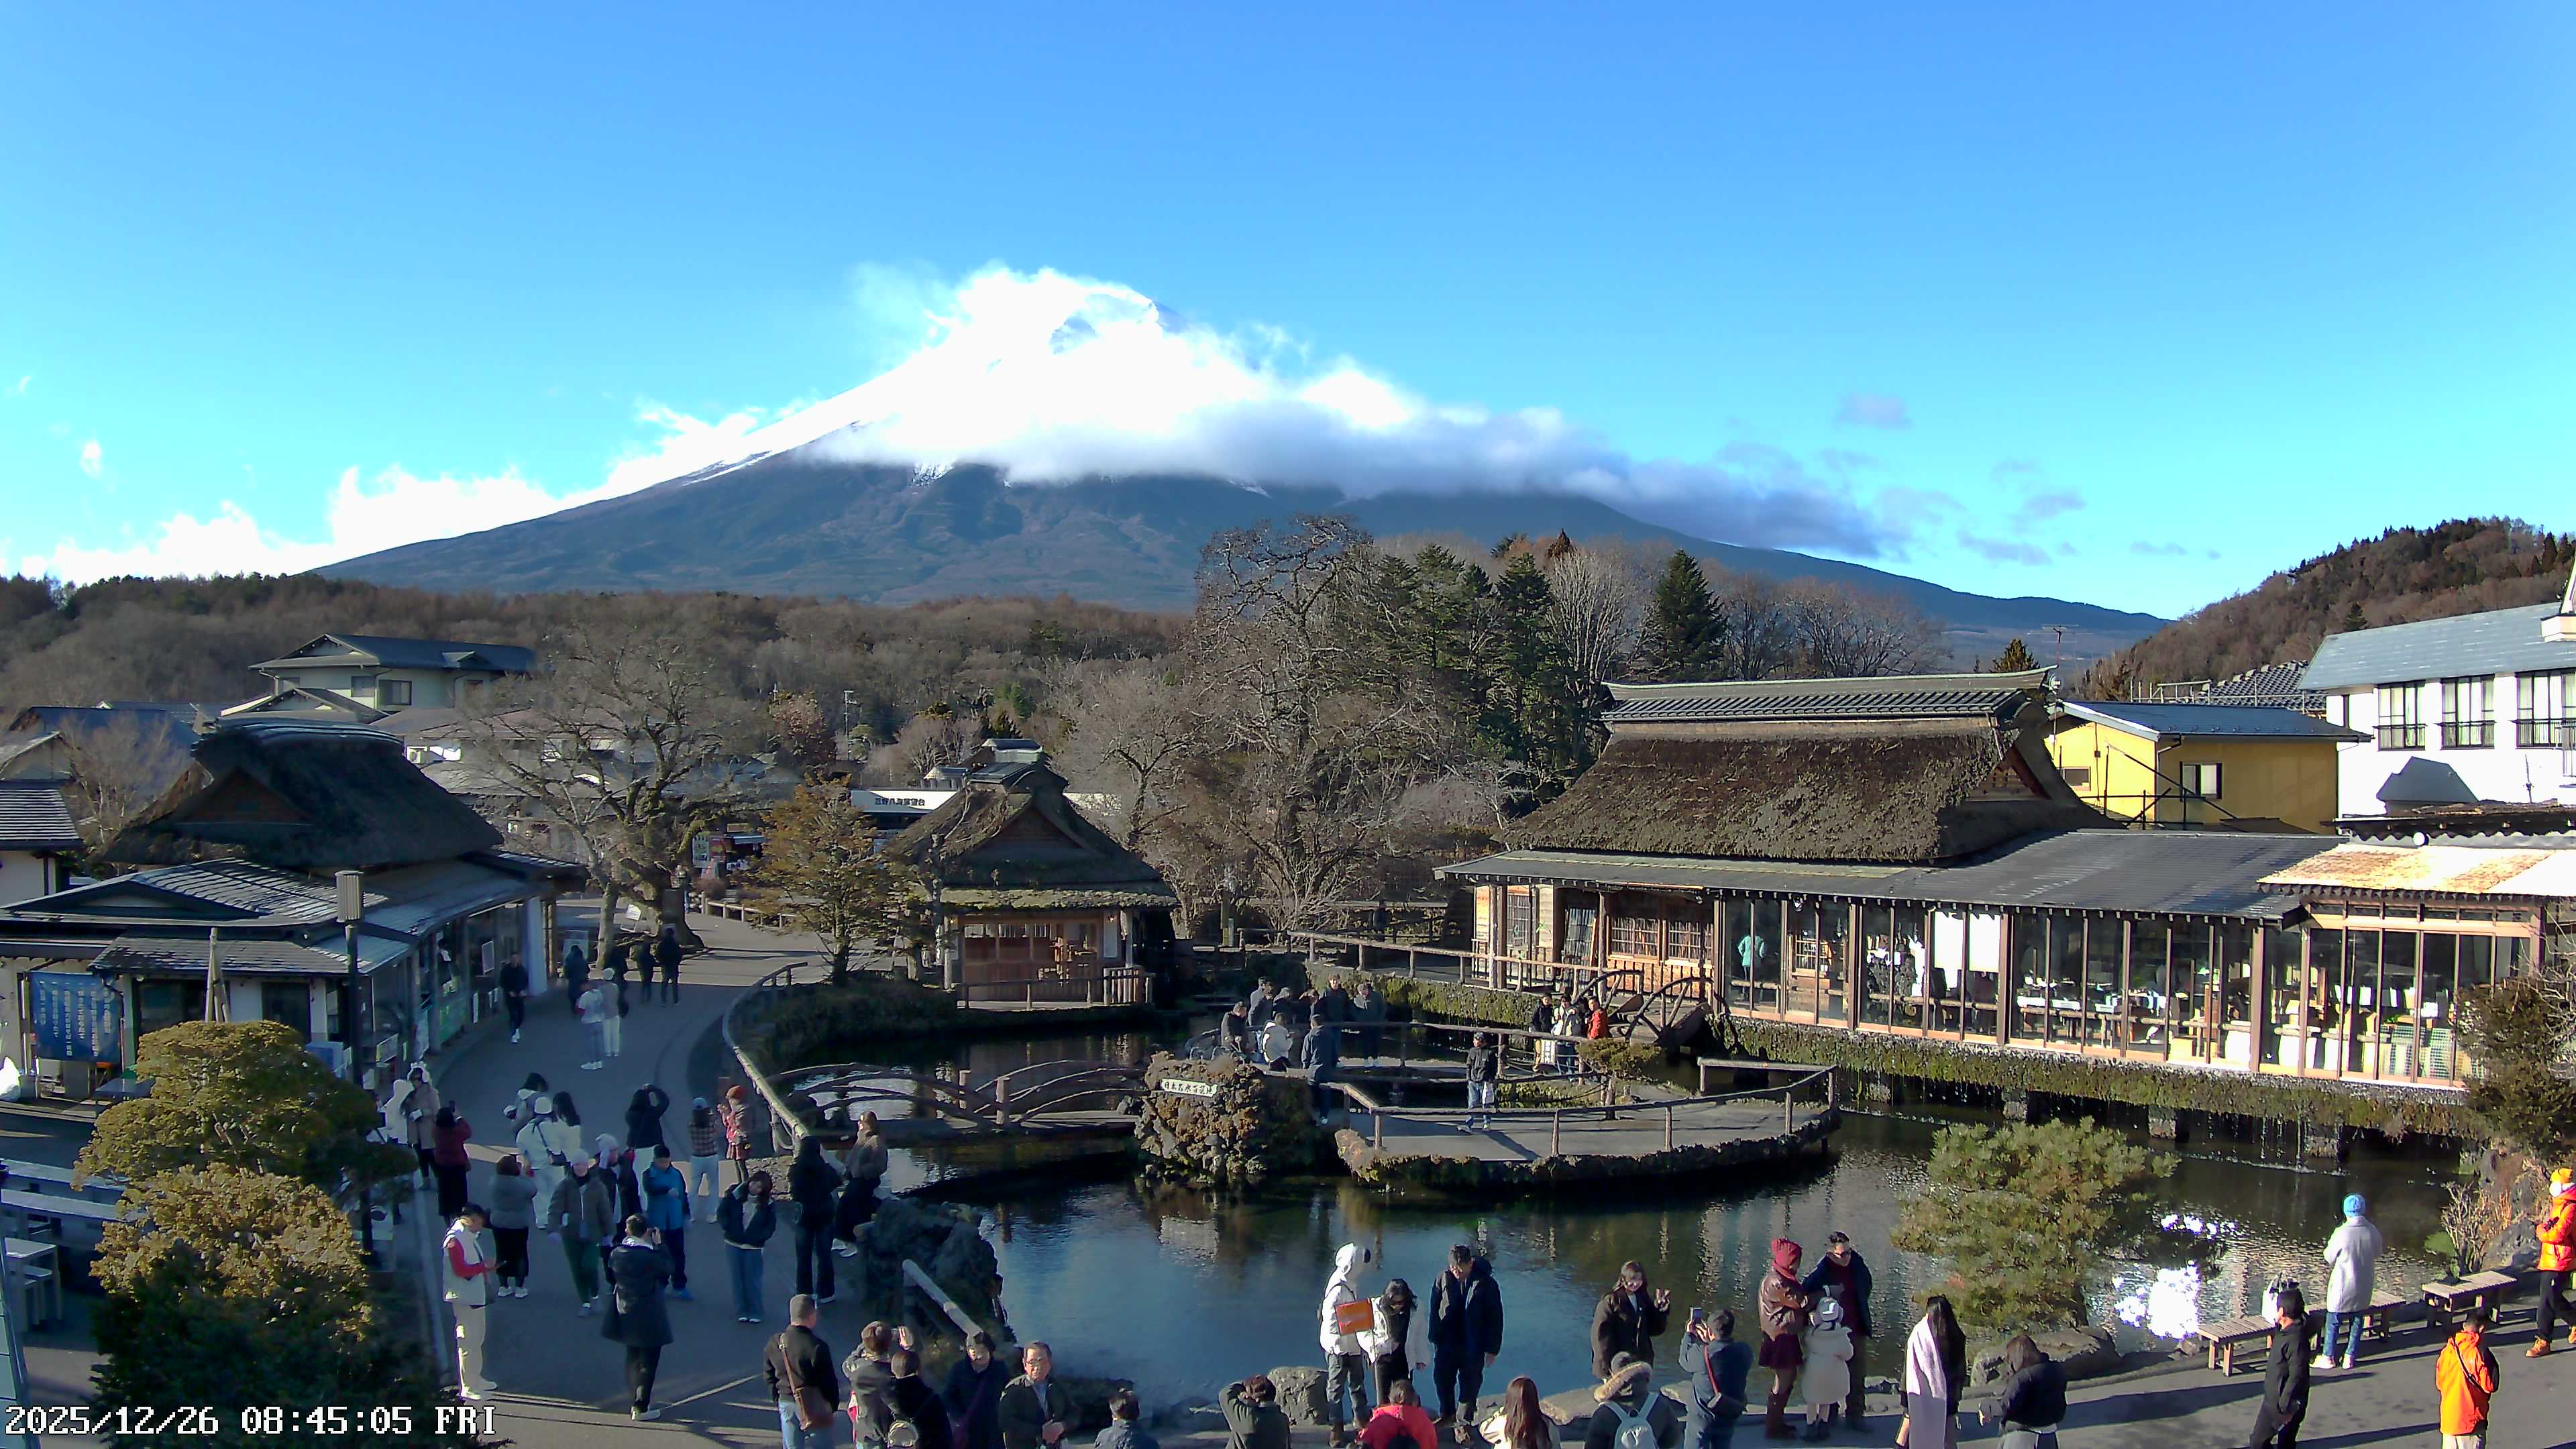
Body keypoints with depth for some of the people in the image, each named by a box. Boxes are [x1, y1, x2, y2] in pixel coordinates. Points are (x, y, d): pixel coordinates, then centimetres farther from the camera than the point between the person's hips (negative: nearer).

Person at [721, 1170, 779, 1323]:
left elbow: (771, 1224, 3)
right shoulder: (735, 1194, -6)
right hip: (733, 1244, 1)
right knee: (738, 1278, 7)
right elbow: (722, 1211, 0)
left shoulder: (766, 1203, -4)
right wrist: (728, 1229, -12)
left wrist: (761, 1237, -11)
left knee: (753, 1280, 0)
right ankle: (741, 1312, 17)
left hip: (754, 1246, -1)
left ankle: (755, 1312, 12)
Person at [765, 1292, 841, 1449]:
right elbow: (829, 1380, -14)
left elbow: (769, 1375, 7)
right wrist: (834, 1404, 2)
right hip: (815, 1405, -5)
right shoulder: (817, 1346, -20)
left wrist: (777, 1400, 18)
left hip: (786, 1403, 5)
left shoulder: (775, 1343, -3)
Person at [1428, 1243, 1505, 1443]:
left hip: (1473, 1347, -3)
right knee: (1441, 1380, 14)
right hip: (1447, 1343, 3)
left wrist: (1492, 1349, -7)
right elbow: (1434, 1310, 3)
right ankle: (1447, 1415, 38)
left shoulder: (1486, 1284, -15)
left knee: (1469, 1384, 8)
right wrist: (1435, 1338, 3)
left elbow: (1495, 1319, -8)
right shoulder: (1443, 1280, -8)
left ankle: (1462, 1424, 24)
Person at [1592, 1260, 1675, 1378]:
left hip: (1640, 1363, 6)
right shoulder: (1610, 1301, -10)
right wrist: (1607, 1366, -16)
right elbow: (1601, 1335, -12)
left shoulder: (1643, 1300, 8)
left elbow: (1654, 1329, 12)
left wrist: (1661, 1309, -2)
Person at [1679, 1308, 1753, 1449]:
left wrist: (1688, 1334, 11)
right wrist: (1708, 1341, 17)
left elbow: (1685, 1361, -3)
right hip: (1729, 1417, 4)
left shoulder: (1702, 1354, -25)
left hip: (1702, 1418, -4)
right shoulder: (1745, 1352, -12)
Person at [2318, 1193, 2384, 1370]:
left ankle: (2328, 1357, 17)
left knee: (2333, 1322, 9)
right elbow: (2377, 1252, 9)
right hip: (2363, 1288, 4)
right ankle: (2350, 1357, 23)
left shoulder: (2342, 1233, -22)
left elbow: (2329, 1258, -10)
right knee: (2357, 1322, 17)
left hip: (2342, 1286, -4)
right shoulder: (2373, 1231, -9)